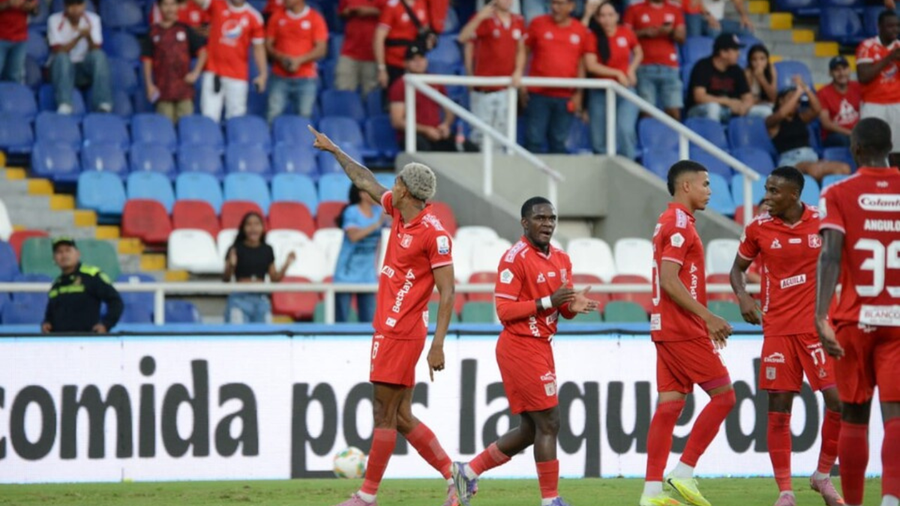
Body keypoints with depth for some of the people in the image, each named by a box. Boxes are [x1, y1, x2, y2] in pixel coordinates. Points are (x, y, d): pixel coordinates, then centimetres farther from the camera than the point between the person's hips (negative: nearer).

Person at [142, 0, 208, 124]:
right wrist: (149, 85, -1)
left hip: (184, 85, 1)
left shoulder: (184, 29, 9)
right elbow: (147, 59, 7)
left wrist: (196, 72, -1)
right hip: (163, 89, -1)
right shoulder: (153, 32, 7)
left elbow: (202, 50, 11)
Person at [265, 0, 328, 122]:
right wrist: (281, 57, -12)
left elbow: (321, 49, -3)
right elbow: (268, 45, 8)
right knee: (273, 116, -9)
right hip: (280, 78, 1)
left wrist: (299, 60, -15)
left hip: (306, 79, -1)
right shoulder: (277, 17, 9)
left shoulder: (316, 19, 2)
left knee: (305, 116, -5)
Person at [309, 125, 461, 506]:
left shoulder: (434, 233, -15)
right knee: (400, 417, 9)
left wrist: (437, 345, -22)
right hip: (388, 329, 9)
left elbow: (447, 293, -17)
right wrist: (334, 150, 35)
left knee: (385, 413, -4)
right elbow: (365, 181, 27)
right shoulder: (398, 212, 9)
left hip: (401, 333, -9)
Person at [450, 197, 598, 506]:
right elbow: (504, 310, -17)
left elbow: (562, 310, 16)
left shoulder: (561, 260, 11)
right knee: (548, 423, -8)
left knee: (530, 429, 13)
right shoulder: (515, 258, -14)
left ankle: (468, 472, 23)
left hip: (540, 347, 9)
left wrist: (573, 306, -7)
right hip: (521, 348, -9)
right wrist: (547, 302, -24)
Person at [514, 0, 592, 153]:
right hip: (538, 94, -1)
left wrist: (578, 94, 7)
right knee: (534, 140, -4)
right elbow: (524, 49, 6)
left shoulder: (581, 31, 6)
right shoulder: (538, 23, 3)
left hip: (565, 97, 1)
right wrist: (518, 71, -9)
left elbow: (581, 63, 11)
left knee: (558, 142, 7)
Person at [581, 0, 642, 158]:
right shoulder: (593, 37, -6)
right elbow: (590, 65, -13)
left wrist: (631, 70, -2)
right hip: (600, 92, 0)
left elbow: (638, 54, 17)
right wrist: (617, 73, -14)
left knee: (626, 130, -21)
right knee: (600, 139, 4)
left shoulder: (626, 33, 0)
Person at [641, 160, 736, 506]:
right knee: (723, 396, -4)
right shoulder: (680, 225, -12)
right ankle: (684, 474, -5)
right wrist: (708, 317, -20)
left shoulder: (669, 223, 18)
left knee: (670, 405, 5)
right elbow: (669, 281, -21)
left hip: (667, 330, 10)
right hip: (684, 331, -10)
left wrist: (705, 321, 20)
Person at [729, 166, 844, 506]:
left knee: (839, 402, -9)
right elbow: (738, 268, 14)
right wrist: (742, 296, -6)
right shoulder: (759, 228, 1)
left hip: (817, 325, -1)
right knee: (778, 409, -2)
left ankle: (823, 475, 12)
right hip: (778, 328, 1)